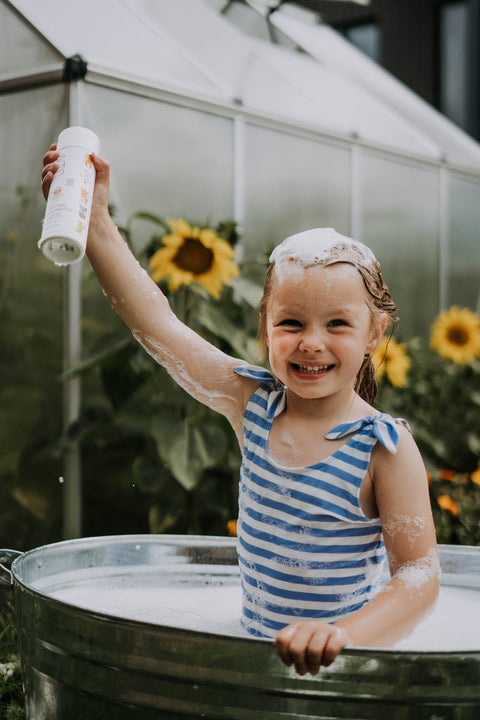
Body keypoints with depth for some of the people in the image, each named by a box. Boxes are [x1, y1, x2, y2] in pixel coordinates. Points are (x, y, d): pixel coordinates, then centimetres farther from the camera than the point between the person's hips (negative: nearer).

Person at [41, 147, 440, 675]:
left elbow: (419, 573, -15)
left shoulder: (385, 446, -13)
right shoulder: (252, 402, -1)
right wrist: (94, 221, -5)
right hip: (253, 648, 4)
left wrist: (345, 634, -32)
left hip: (343, 670, -4)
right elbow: (155, 324, -2)